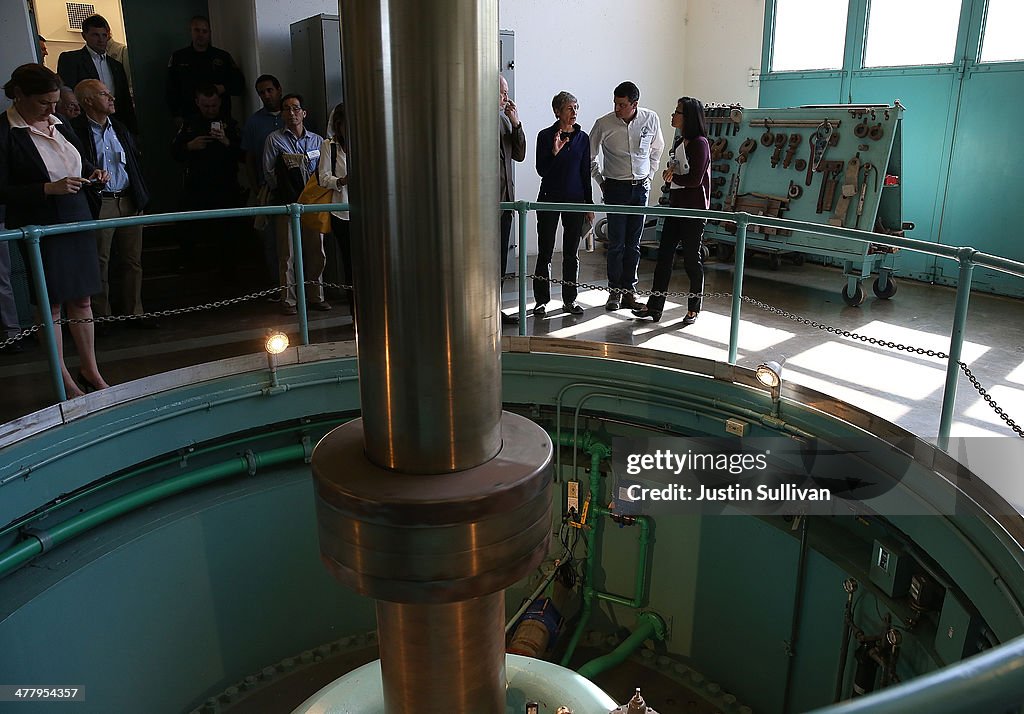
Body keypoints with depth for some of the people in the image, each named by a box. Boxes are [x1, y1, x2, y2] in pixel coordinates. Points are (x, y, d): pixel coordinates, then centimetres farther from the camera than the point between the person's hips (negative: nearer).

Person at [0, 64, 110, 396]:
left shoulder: (57, 123, 8)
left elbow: (77, 160, 25)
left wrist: (92, 171, 3)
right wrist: (50, 188, -21)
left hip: (77, 221, 6)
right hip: (41, 229, -6)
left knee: (82, 299, 12)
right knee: (52, 304, 4)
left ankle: (90, 370, 24)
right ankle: (64, 381, 15)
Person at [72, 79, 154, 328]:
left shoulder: (120, 129, 15)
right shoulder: (75, 130, -5)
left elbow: (136, 162, 17)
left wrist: (141, 196, 12)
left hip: (129, 201, 6)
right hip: (99, 204, -6)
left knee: (132, 261, 10)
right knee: (100, 264, 3)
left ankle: (134, 313, 19)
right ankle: (101, 317, 13)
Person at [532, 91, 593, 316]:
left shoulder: (582, 137, 7)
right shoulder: (545, 135, -3)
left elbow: (585, 172, 10)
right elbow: (541, 170, -7)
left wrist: (589, 203, 9)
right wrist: (554, 152, -23)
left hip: (575, 199, 3)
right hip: (549, 198, -3)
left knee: (571, 252, 7)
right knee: (545, 251, 1)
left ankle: (570, 299, 16)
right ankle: (542, 300, 10)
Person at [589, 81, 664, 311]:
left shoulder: (651, 119, -3)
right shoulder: (603, 124, -9)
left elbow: (657, 150, 15)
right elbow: (590, 156, 5)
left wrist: (649, 175, 9)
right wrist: (601, 181, 3)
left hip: (640, 188, 2)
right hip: (616, 188, -2)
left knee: (633, 243, 6)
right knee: (616, 242, -2)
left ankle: (628, 290, 14)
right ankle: (615, 291, 8)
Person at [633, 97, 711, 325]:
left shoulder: (699, 143, -13)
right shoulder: (682, 142, 14)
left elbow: (695, 179, -19)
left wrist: (672, 177, -5)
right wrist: (671, 172, -2)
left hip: (694, 210, -8)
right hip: (676, 207, 9)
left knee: (691, 258, 1)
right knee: (664, 255, 6)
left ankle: (694, 309, 14)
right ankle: (654, 306, 10)